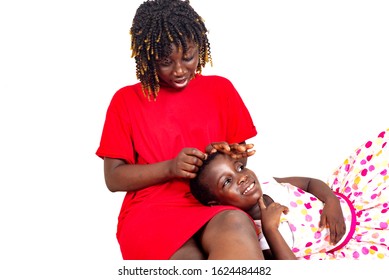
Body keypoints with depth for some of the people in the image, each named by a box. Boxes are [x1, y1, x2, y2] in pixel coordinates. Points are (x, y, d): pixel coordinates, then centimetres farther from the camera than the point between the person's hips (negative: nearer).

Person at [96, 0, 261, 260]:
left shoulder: (221, 89, 11)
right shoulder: (126, 100, 6)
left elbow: (239, 156, 17)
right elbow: (114, 178, 4)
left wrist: (226, 156, -8)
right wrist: (170, 168, -12)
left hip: (212, 207, 1)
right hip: (151, 211, -1)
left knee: (237, 225, -38)